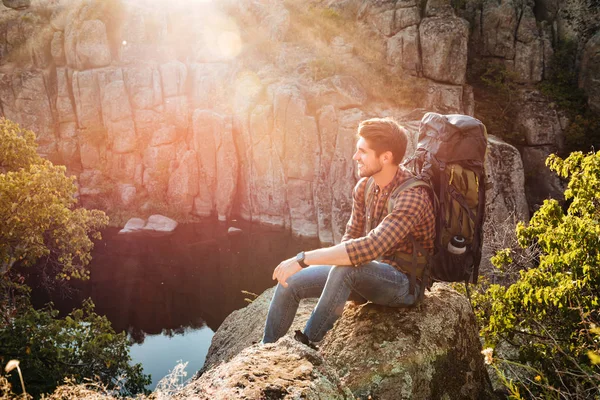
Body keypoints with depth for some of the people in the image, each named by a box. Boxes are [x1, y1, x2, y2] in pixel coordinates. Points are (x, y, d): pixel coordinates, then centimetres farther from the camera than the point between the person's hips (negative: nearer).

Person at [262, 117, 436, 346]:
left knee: (346, 268, -36)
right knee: (290, 281, -5)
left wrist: (303, 259, -36)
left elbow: (369, 247, -37)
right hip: (368, 274, 7)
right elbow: (351, 238, 7)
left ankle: (306, 343, -19)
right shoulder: (364, 186, 0)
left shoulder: (412, 197, -26)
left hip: (405, 284, -7)